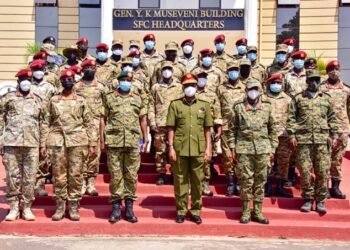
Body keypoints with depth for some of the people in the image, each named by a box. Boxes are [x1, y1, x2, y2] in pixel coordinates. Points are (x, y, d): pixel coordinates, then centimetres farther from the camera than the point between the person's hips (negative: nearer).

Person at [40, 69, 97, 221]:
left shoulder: (81, 101, 9)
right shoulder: (53, 101, 10)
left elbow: (89, 123, 8)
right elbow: (45, 123, 10)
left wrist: (92, 144, 1)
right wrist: (43, 144, 3)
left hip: (77, 141, 0)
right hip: (57, 141, 1)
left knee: (75, 175, 0)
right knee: (59, 175, 1)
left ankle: (74, 207, 8)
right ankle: (60, 207, 10)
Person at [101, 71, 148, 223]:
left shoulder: (138, 99, 12)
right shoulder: (109, 98, 7)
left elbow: (143, 120, 14)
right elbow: (103, 119, 6)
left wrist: (145, 140, 8)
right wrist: (102, 139, -1)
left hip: (133, 142, 2)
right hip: (114, 142, -2)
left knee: (131, 175, 5)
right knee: (115, 175, 1)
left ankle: (129, 208, 13)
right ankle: (116, 208, 10)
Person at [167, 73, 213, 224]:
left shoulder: (204, 105, 10)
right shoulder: (175, 105, 5)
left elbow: (207, 129, 9)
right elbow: (171, 128, 3)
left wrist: (208, 148, 3)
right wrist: (171, 147, -4)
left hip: (198, 150, 1)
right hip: (180, 149, -1)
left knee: (197, 181, 6)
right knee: (180, 181, 4)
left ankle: (195, 211, 16)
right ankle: (181, 210, 14)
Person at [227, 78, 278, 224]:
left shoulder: (267, 106, 8)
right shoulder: (238, 107, 3)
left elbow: (272, 129, 11)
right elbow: (232, 128, 6)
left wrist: (272, 149, 8)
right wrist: (232, 147, 1)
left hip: (263, 149, 2)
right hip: (244, 148, -2)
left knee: (260, 181, 6)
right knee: (246, 181, 0)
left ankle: (258, 212, 15)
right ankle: (246, 212, 11)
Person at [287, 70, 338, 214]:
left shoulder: (327, 98, 15)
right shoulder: (298, 98, 10)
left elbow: (332, 118, 16)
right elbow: (291, 118, 6)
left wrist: (334, 135, 8)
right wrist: (291, 135, -3)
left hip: (322, 139, 1)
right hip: (303, 139, -1)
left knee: (322, 171, -1)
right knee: (305, 171, -1)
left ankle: (320, 200, 10)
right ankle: (308, 199, 13)